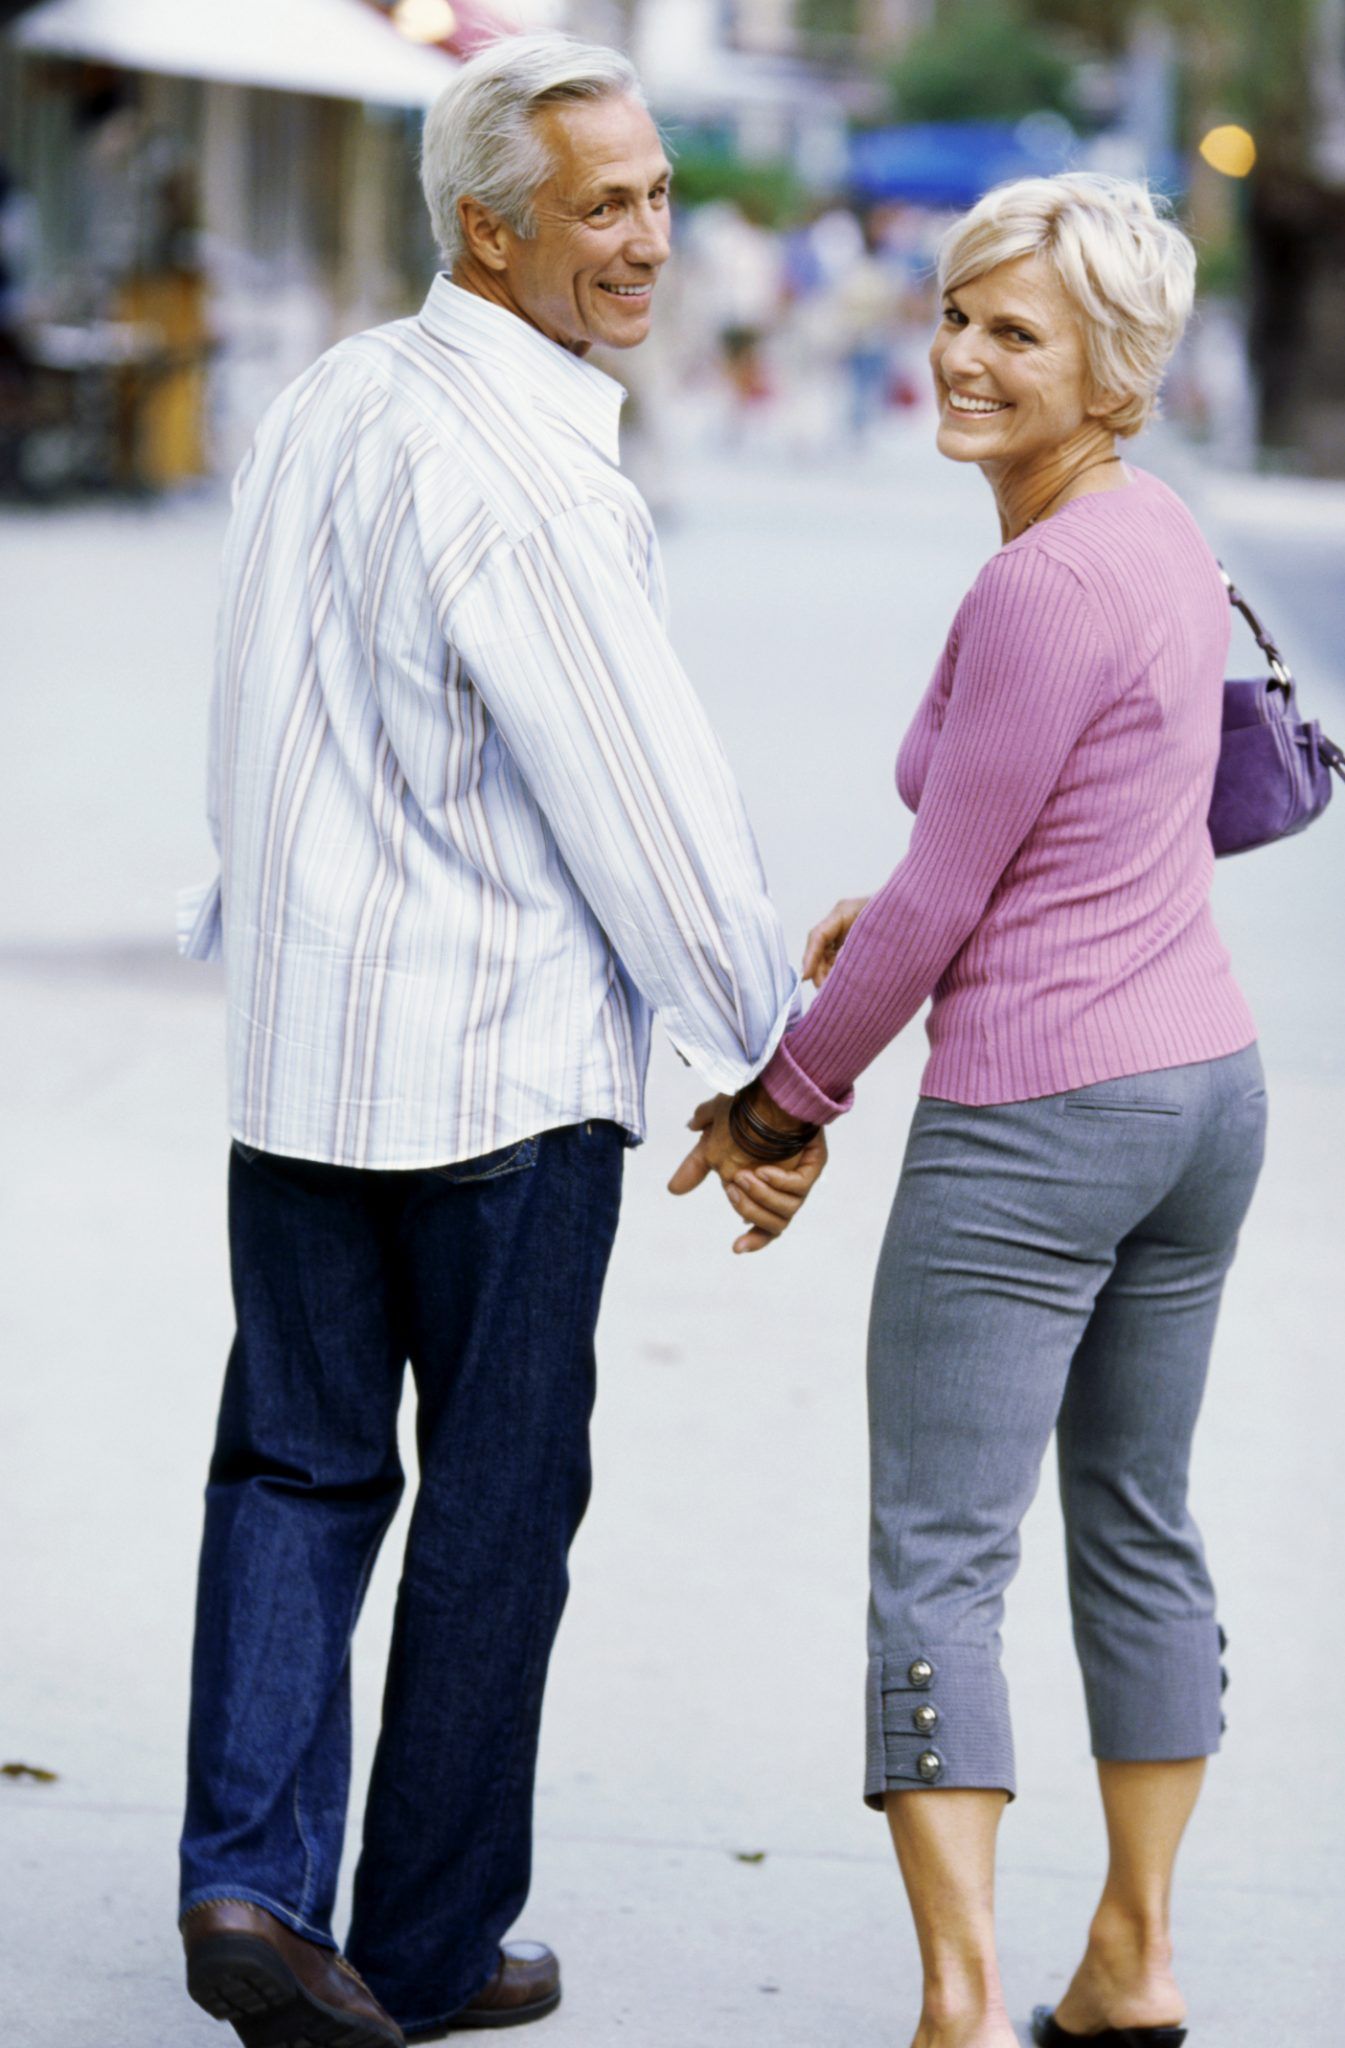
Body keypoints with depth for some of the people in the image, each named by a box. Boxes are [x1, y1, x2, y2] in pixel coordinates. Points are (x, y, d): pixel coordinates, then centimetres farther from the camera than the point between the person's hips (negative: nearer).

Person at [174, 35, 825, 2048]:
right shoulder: (531, 478, -19)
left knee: (299, 1464, 12)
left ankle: (250, 1874, -1)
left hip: (292, 1041, 7)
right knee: (496, 1500, 7)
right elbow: (646, 799, -17)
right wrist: (779, 1061, -7)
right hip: (507, 1065, -7)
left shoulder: (320, 405, 6)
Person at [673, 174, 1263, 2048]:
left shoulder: (1044, 588, -20)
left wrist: (787, 1097, -3)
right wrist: (900, 903, 11)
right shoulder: (1166, 537, 7)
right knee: (1137, 1523, 17)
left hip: (1032, 1118, -9)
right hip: (1203, 1078, 9)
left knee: (939, 1560, -5)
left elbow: (940, 906, -15)